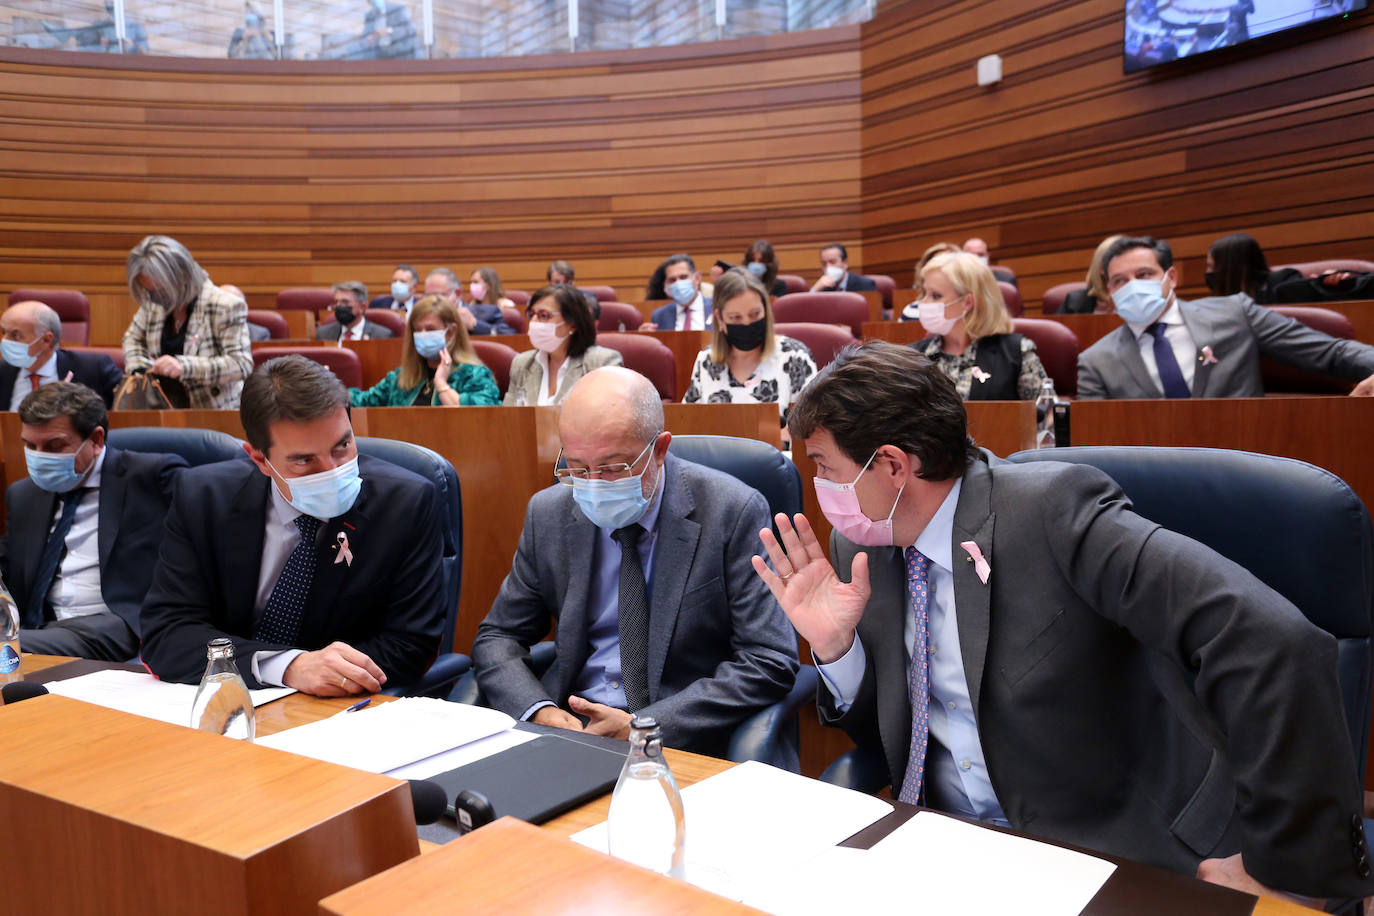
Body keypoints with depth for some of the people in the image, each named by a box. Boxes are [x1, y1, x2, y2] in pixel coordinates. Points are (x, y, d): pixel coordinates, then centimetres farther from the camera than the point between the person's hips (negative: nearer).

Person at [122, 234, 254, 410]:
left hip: (216, 413, -6)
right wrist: (138, 370, 0)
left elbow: (242, 364, -21)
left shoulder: (226, 307, -17)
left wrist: (184, 365, -32)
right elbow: (133, 338, 22)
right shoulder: (153, 302, 3)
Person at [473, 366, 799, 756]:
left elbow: (769, 663, -13)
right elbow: (498, 636, 9)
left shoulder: (732, 512, -12)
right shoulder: (548, 514, 2)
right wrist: (538, 711, -13)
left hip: (682, 738, -2)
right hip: (568, 721, 2)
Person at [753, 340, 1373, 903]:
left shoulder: (1054, 509, -20)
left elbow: (1272, 643, -28)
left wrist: (1273, 863, -22)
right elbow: (883, 733, 8)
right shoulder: (858, 544, 0)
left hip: (1109, 854, -4)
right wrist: (835, 647, -11)